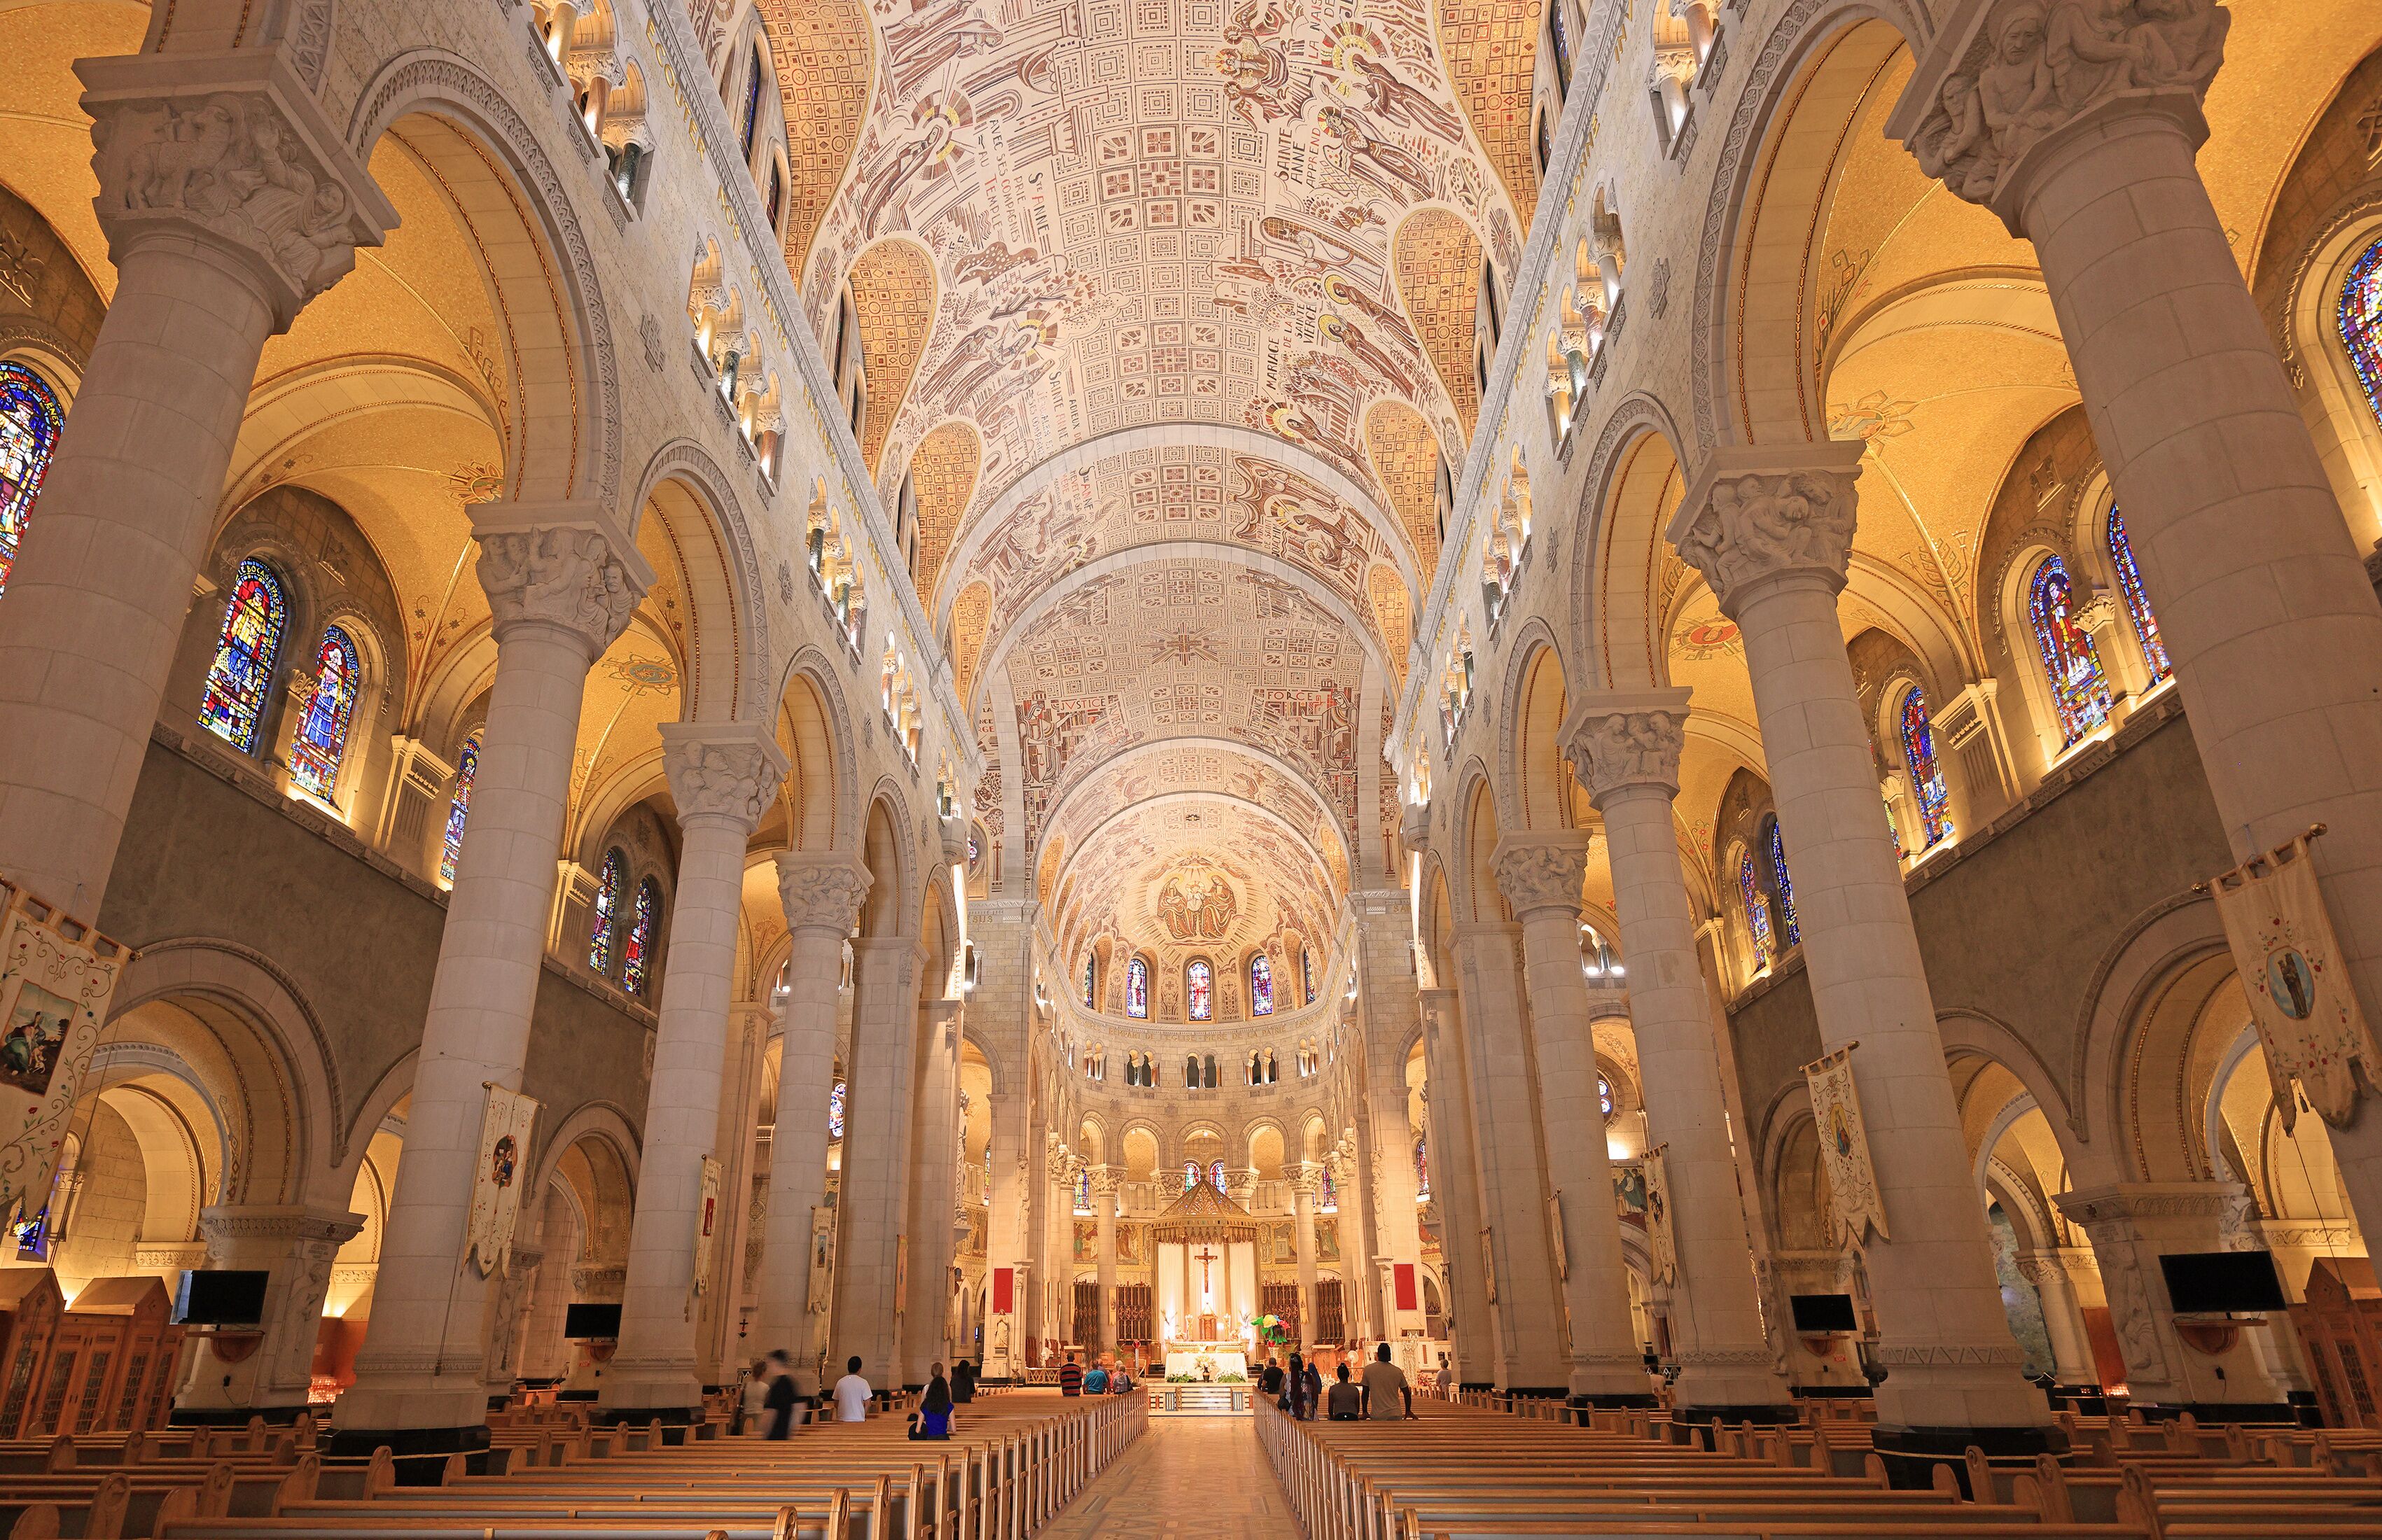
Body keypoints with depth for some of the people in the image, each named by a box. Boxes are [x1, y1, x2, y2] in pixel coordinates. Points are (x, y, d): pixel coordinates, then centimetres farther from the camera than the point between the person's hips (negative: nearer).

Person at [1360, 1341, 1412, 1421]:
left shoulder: (1368, 1369, -1)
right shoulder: (1398, 1371, 3)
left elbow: (1365, 1393, 5)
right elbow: (1407, 1393, 11)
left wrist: (1365, 1412, 16)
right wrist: (1408, 1411, 26)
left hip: (1377, 1415, -1)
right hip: (1395, 1414, 2)